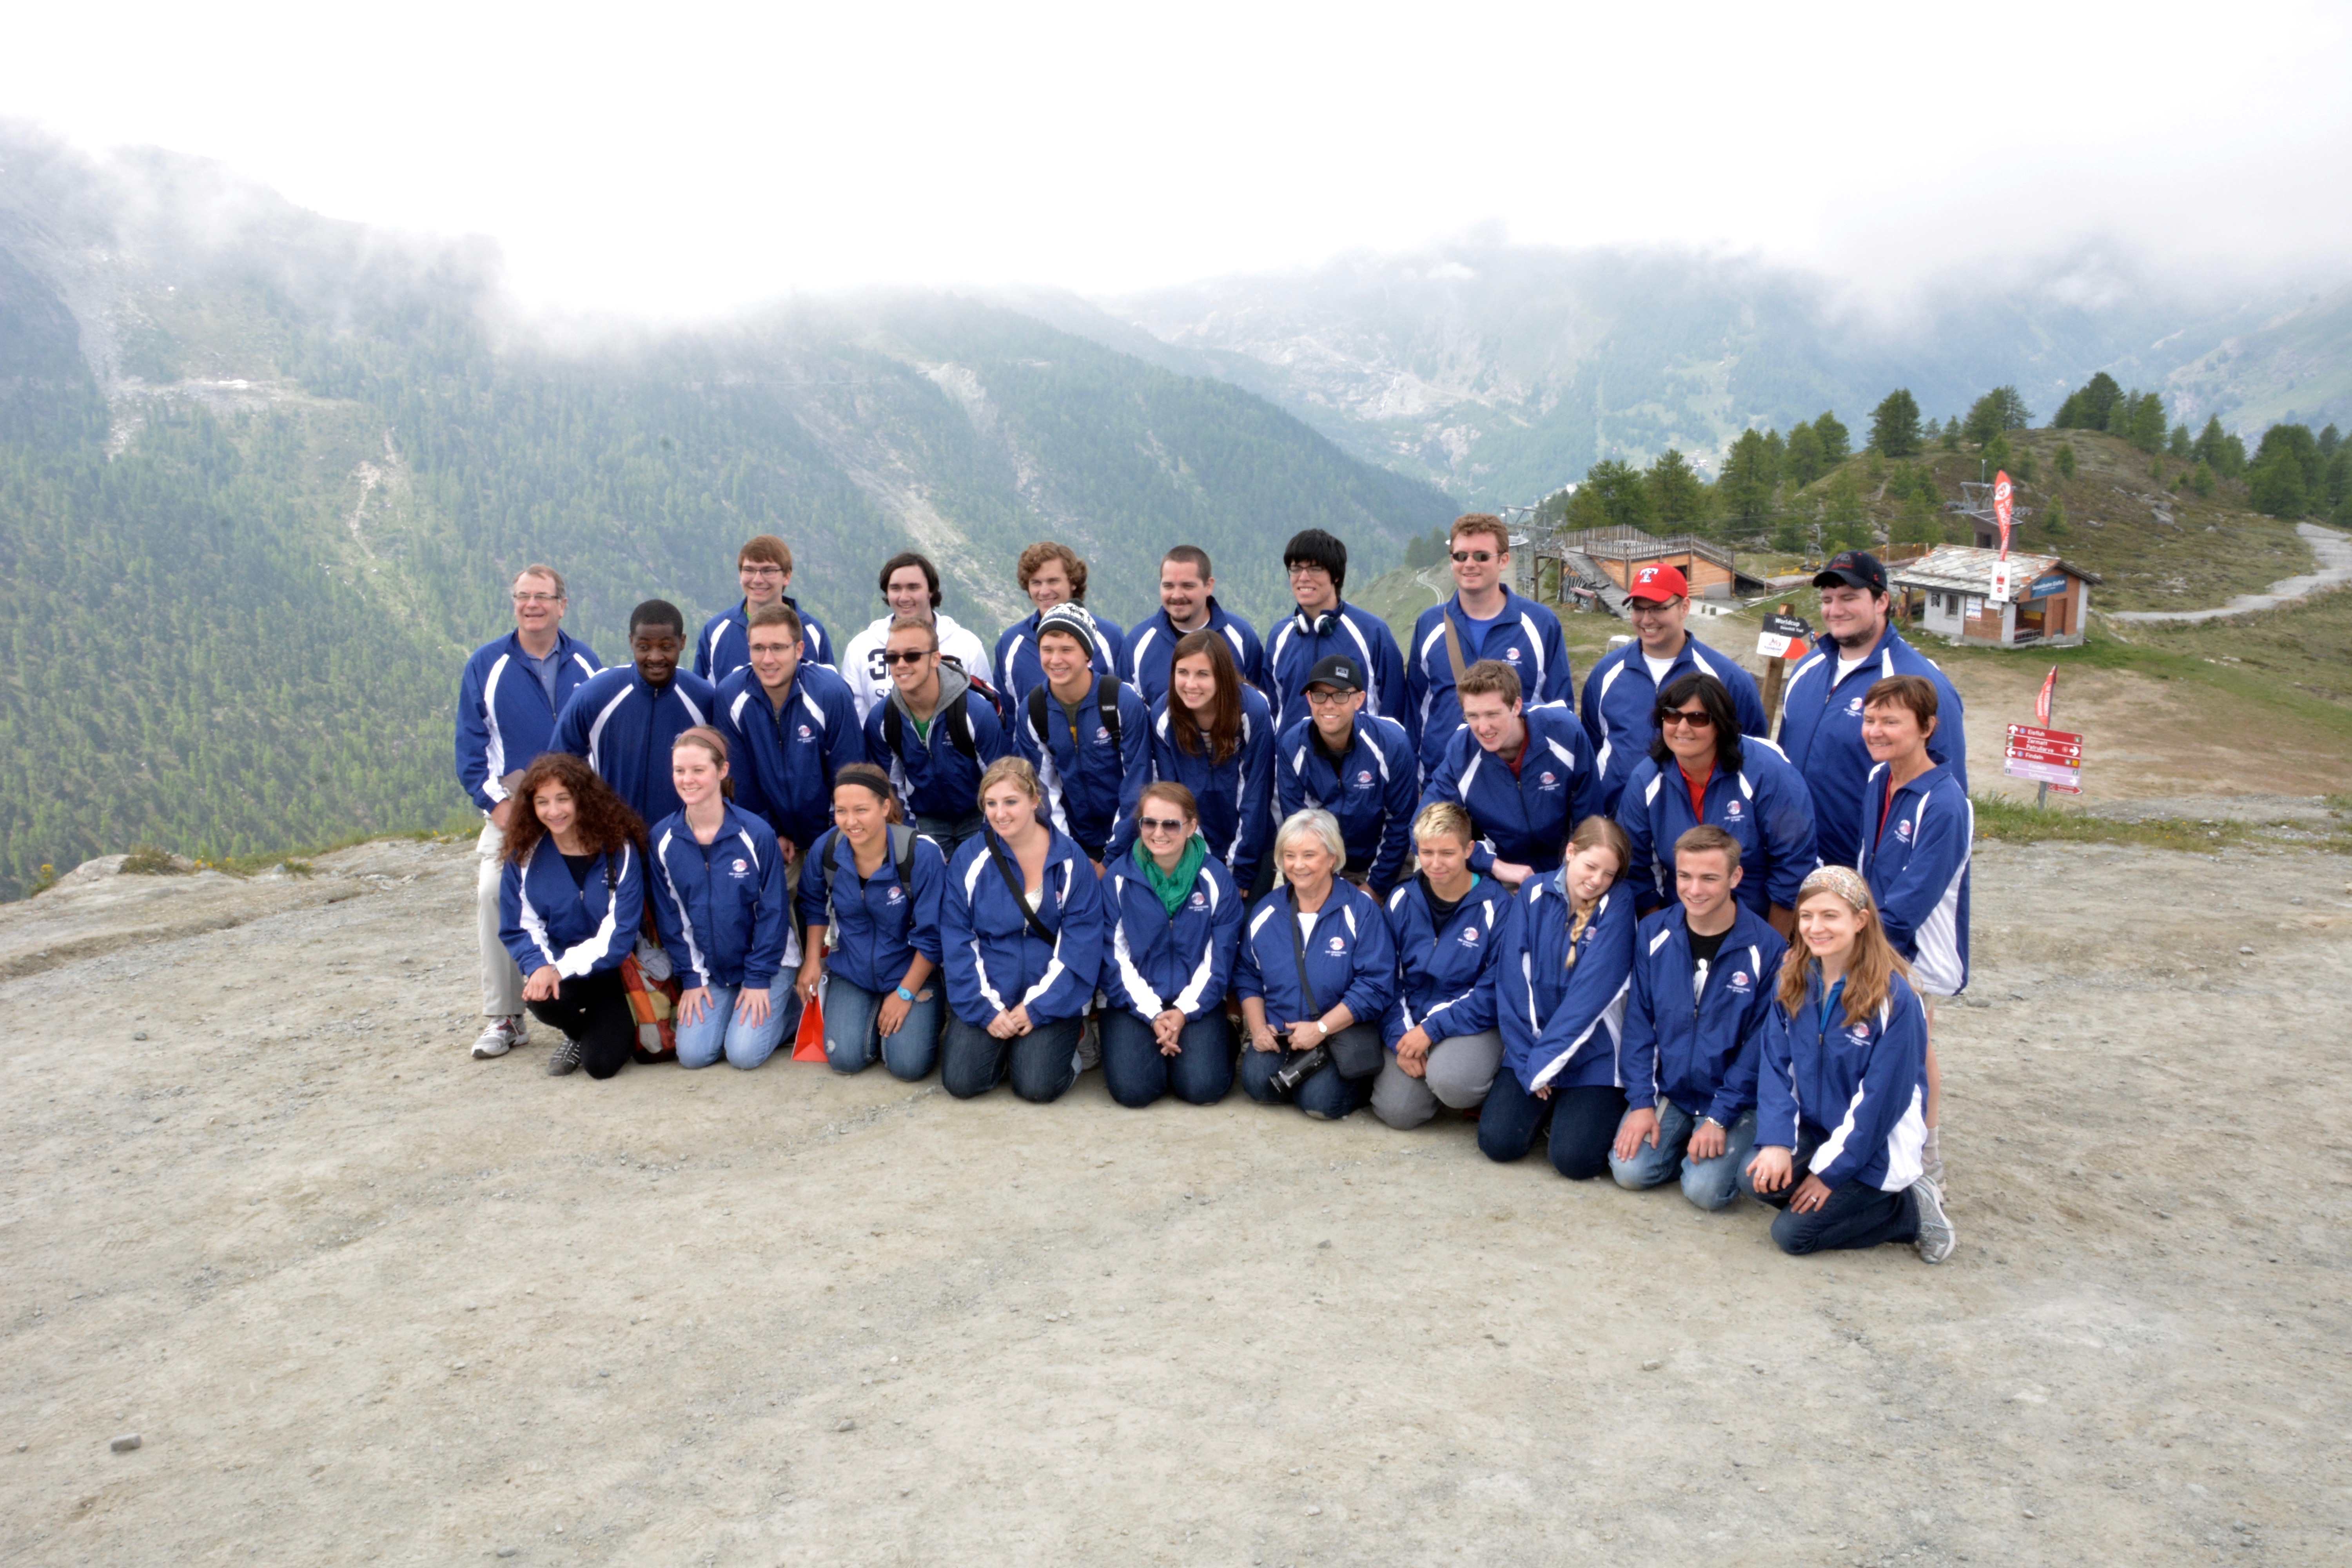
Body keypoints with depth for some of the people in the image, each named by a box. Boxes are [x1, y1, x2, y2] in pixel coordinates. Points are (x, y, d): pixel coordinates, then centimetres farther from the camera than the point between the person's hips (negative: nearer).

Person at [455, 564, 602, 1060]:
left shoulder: (586, 663, 10)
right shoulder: (486, 665, 7)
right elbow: (470, 745, 5)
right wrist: (495, 802, -8)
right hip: (512, 810, -1)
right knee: (493, 892, -19)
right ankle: (503, 1017, -12)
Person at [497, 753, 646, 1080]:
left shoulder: (619, 850, -12)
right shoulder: (525, 856, -3)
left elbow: (620, 931, -15)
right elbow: (519, 928, -1)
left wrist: (562, 969, -24)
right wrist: (539, 966, -22)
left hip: (612, 969, -2)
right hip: (556, 968, 2)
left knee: (603, 1062, -19)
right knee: (542, 999, -33)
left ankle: (608, 1031, 21)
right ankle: (580, 1035, 5)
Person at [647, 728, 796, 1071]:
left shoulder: (756, 834, -17)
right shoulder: (662, 838, -7)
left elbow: (774, 911, -11)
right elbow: (670, 916, 1)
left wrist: (759, 978, -12)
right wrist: (691, 978, -2)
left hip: (766, 962, -3)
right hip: (708, 968, 4)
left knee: (745, 1053, -16)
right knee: (693, 1054, -10)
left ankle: (789, 1006, 13)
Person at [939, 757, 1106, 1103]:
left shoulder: (1072, 860, -6)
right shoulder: (970, 859, -3)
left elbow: (1081, 943, -7)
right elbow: (957, 941, -3)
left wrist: (1038, 1008, -14)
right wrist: (986, 1009, -12)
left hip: (1052, 995, -1)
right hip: (986, 993, 2)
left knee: (1037, 1086, -19)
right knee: (960, 1081, -15)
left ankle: (1064, 1043, 14)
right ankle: (1002, 1045, 16)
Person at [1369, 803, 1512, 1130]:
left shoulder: (1496, 905, -12)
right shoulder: (1402, 901, 3)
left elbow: (1494, 991, -13)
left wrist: (1432, 1030, -17)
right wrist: (1400, 1038, -8)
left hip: (1475, 1024, -4)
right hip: (1413, 1021, 4)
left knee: (1450, 1080, -34)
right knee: (1395, 1110, -14)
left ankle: (1488, 1093, 2)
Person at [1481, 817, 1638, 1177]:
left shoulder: (1618, 903, -10)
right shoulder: (1534, 893, -1)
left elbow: (1592, 991, -17)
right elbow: (1514, 981, -4)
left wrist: (1544, 1062, -17)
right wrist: (1527, 1060, -11)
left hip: (1594, 1055, -3)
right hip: (1531, 1047, 3)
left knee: (1575, 1158, -17)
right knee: (1497, 1140, -11)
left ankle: (1607, 1107, 14)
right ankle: (1547, 1104, 19)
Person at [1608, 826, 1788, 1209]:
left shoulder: (1766, 947, -13)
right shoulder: (1653, 934, -5)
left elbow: (1761, 1044, -10)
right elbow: (1639, 1022, 0)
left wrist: (1719, 1118, -14)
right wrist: (1641, 1102, -7)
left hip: (1735, 1096, -3)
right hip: (1667, 1089, 3)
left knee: (1705, 1188, -20)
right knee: (1629, 1170, -15)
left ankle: (1719, 1141, 12)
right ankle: (1681, 1140, 14)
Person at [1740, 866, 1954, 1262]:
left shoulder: (1893, 997, -19)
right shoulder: (1793, 979, -3)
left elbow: (1882, 1096, -17)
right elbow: (1776, 1064, -3)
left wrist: (1830, 1170, -15)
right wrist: (1777, 1142, -16)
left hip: (1874, 1147, -5)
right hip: (1812, 1128, 5)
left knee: (1792, 1233, -13)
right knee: (1756, 1179, -21)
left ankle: (1912, 1210, 6)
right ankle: (1849, 1199, 3)